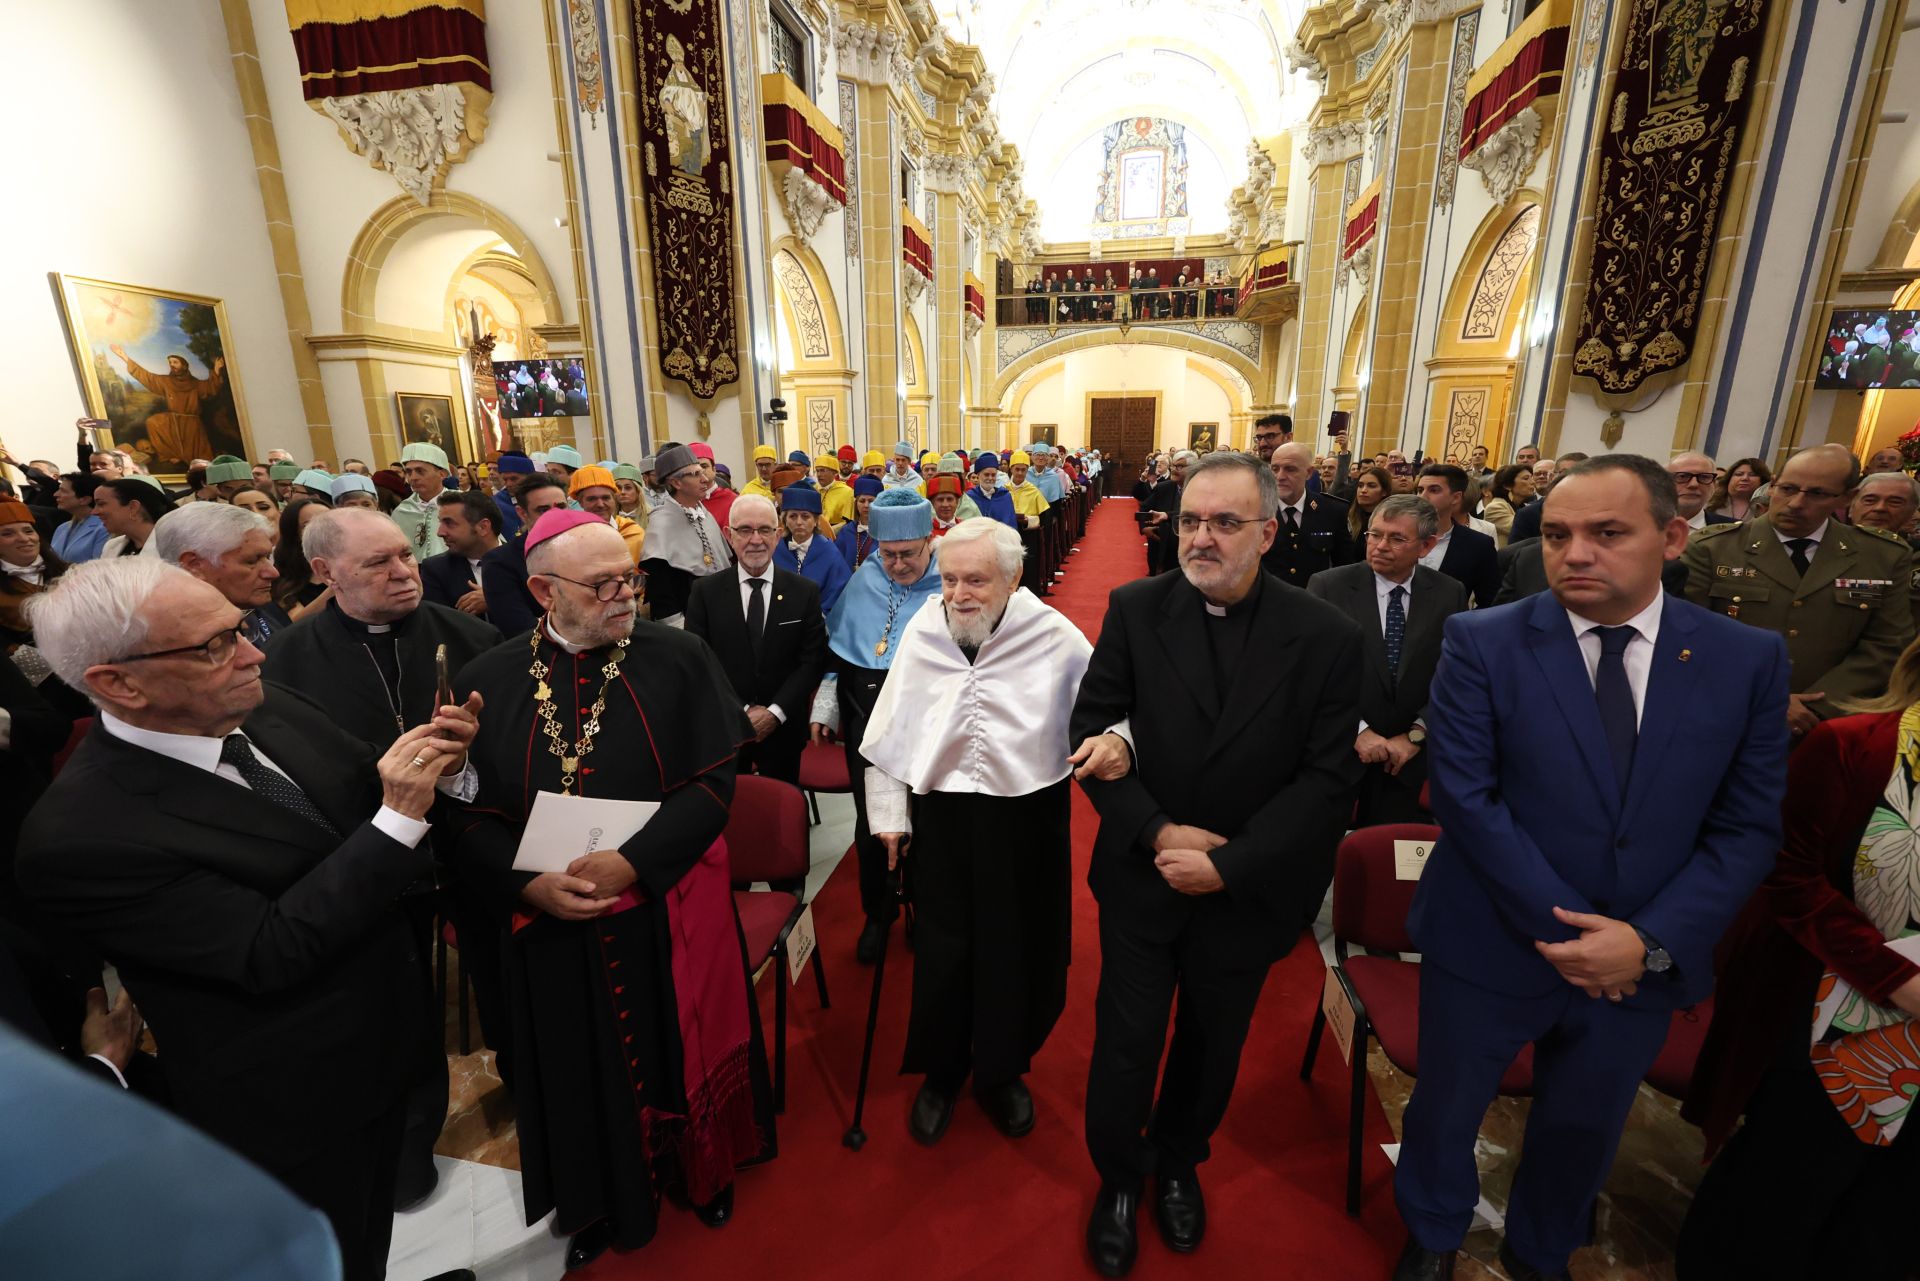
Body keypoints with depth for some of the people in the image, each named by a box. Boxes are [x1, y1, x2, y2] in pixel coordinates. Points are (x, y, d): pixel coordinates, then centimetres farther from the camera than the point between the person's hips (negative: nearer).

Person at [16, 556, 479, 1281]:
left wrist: (436, 770, -19)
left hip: (384, 1036, 6)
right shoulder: (79, 835, -27)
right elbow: (274, 951, -29)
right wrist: (400, 815, -34)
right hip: (294, 1111, -6)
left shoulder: (272, 713, -9)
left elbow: (361, 811, 3)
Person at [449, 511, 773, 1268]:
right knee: (582, 1071, 20)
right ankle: (599, 1200, 49)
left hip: (670, 908, -1)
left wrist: (634, 862, -21)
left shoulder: (680, 660, -10)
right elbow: (470, 814, -2)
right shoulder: (487, 682, -4)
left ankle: (701, 1167, 48)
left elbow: (715, 781, -13)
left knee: (680, 1052, 18)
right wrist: (528, 883, -17)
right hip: (554, 923, 2)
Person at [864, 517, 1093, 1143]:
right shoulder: (921, 633, -2)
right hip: (941, 816, 1)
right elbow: (889, 733, 5)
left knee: (1020, 951, 15)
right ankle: (940, 1071, 42)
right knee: (941, 950, 14)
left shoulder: (1056, 637, -10)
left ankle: (1002, 1070, 43)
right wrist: (888, 813, 7)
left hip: (1028, 816, -1)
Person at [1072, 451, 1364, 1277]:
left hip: (1247, 890, 1)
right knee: (1126, 1043, 13)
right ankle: (1118, 1176, 43)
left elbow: (1328, 777, -11)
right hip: (1142, 876, 0)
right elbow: (1092, 728, -7)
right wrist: (1156, 831, -17)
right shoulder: (1135, 609, -9)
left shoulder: (1325, 637, -11)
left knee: (1213, 1044, 23)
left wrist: (1229, 864, -18)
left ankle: (1179, 1161, 52)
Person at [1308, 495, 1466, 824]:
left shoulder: (1450, 594, 1)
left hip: (1417, 762, 2)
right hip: (1340, 754, -2)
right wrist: (1356, 730, -14)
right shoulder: (1328, 586, -7)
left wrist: (1416, 735, -9)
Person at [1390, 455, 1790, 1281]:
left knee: (1583, 1133, 25)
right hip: (1493, 944, -2)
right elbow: (1463, 797, -16)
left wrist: (1652, 941, -14)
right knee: (1444, 1111, 18)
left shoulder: (1749, 661, -4)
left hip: (1646, 960, 3)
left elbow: (1748, 828, -4)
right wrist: (1564, 926, -17)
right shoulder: (1482, 642, -13)